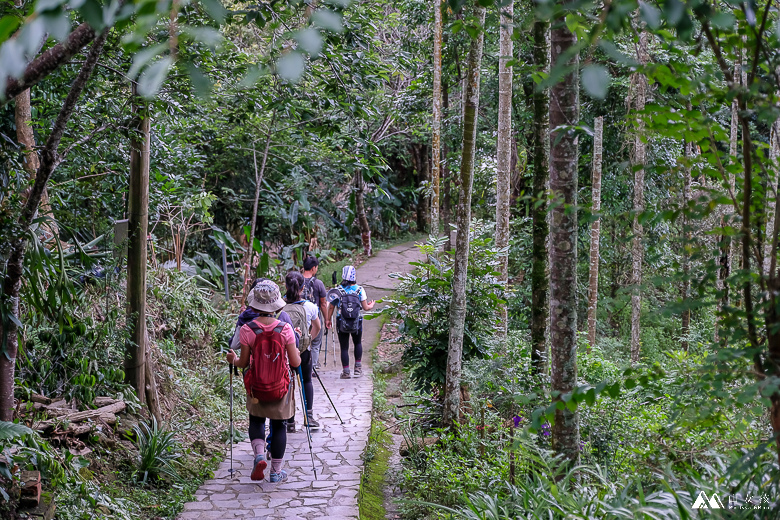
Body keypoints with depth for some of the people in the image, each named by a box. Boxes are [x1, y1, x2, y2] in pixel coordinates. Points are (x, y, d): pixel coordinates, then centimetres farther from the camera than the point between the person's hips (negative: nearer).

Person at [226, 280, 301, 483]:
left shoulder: (247, 330, -14)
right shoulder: (285, 329, -14)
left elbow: (244, 363, -7)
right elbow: (295, 363, -9)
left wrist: (233, 360, 15)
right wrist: (297, 354, 14)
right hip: (281, 387, 0)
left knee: (256, 420, 21)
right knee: (278, 425, 15)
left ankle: (259, 455, -4)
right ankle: (276, 471, 19)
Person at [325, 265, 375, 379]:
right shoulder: (360, 290, -6)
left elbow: (331, 307, -1)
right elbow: (365, 307, -2)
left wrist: (328, 319, 13)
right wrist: (371, 305, 20)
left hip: (342, 324, -1)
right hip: (356, 323, 1)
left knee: (344, 347, 7)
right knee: (358, 343, 24)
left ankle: (346, 372, 7)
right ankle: (358, 367, 19)